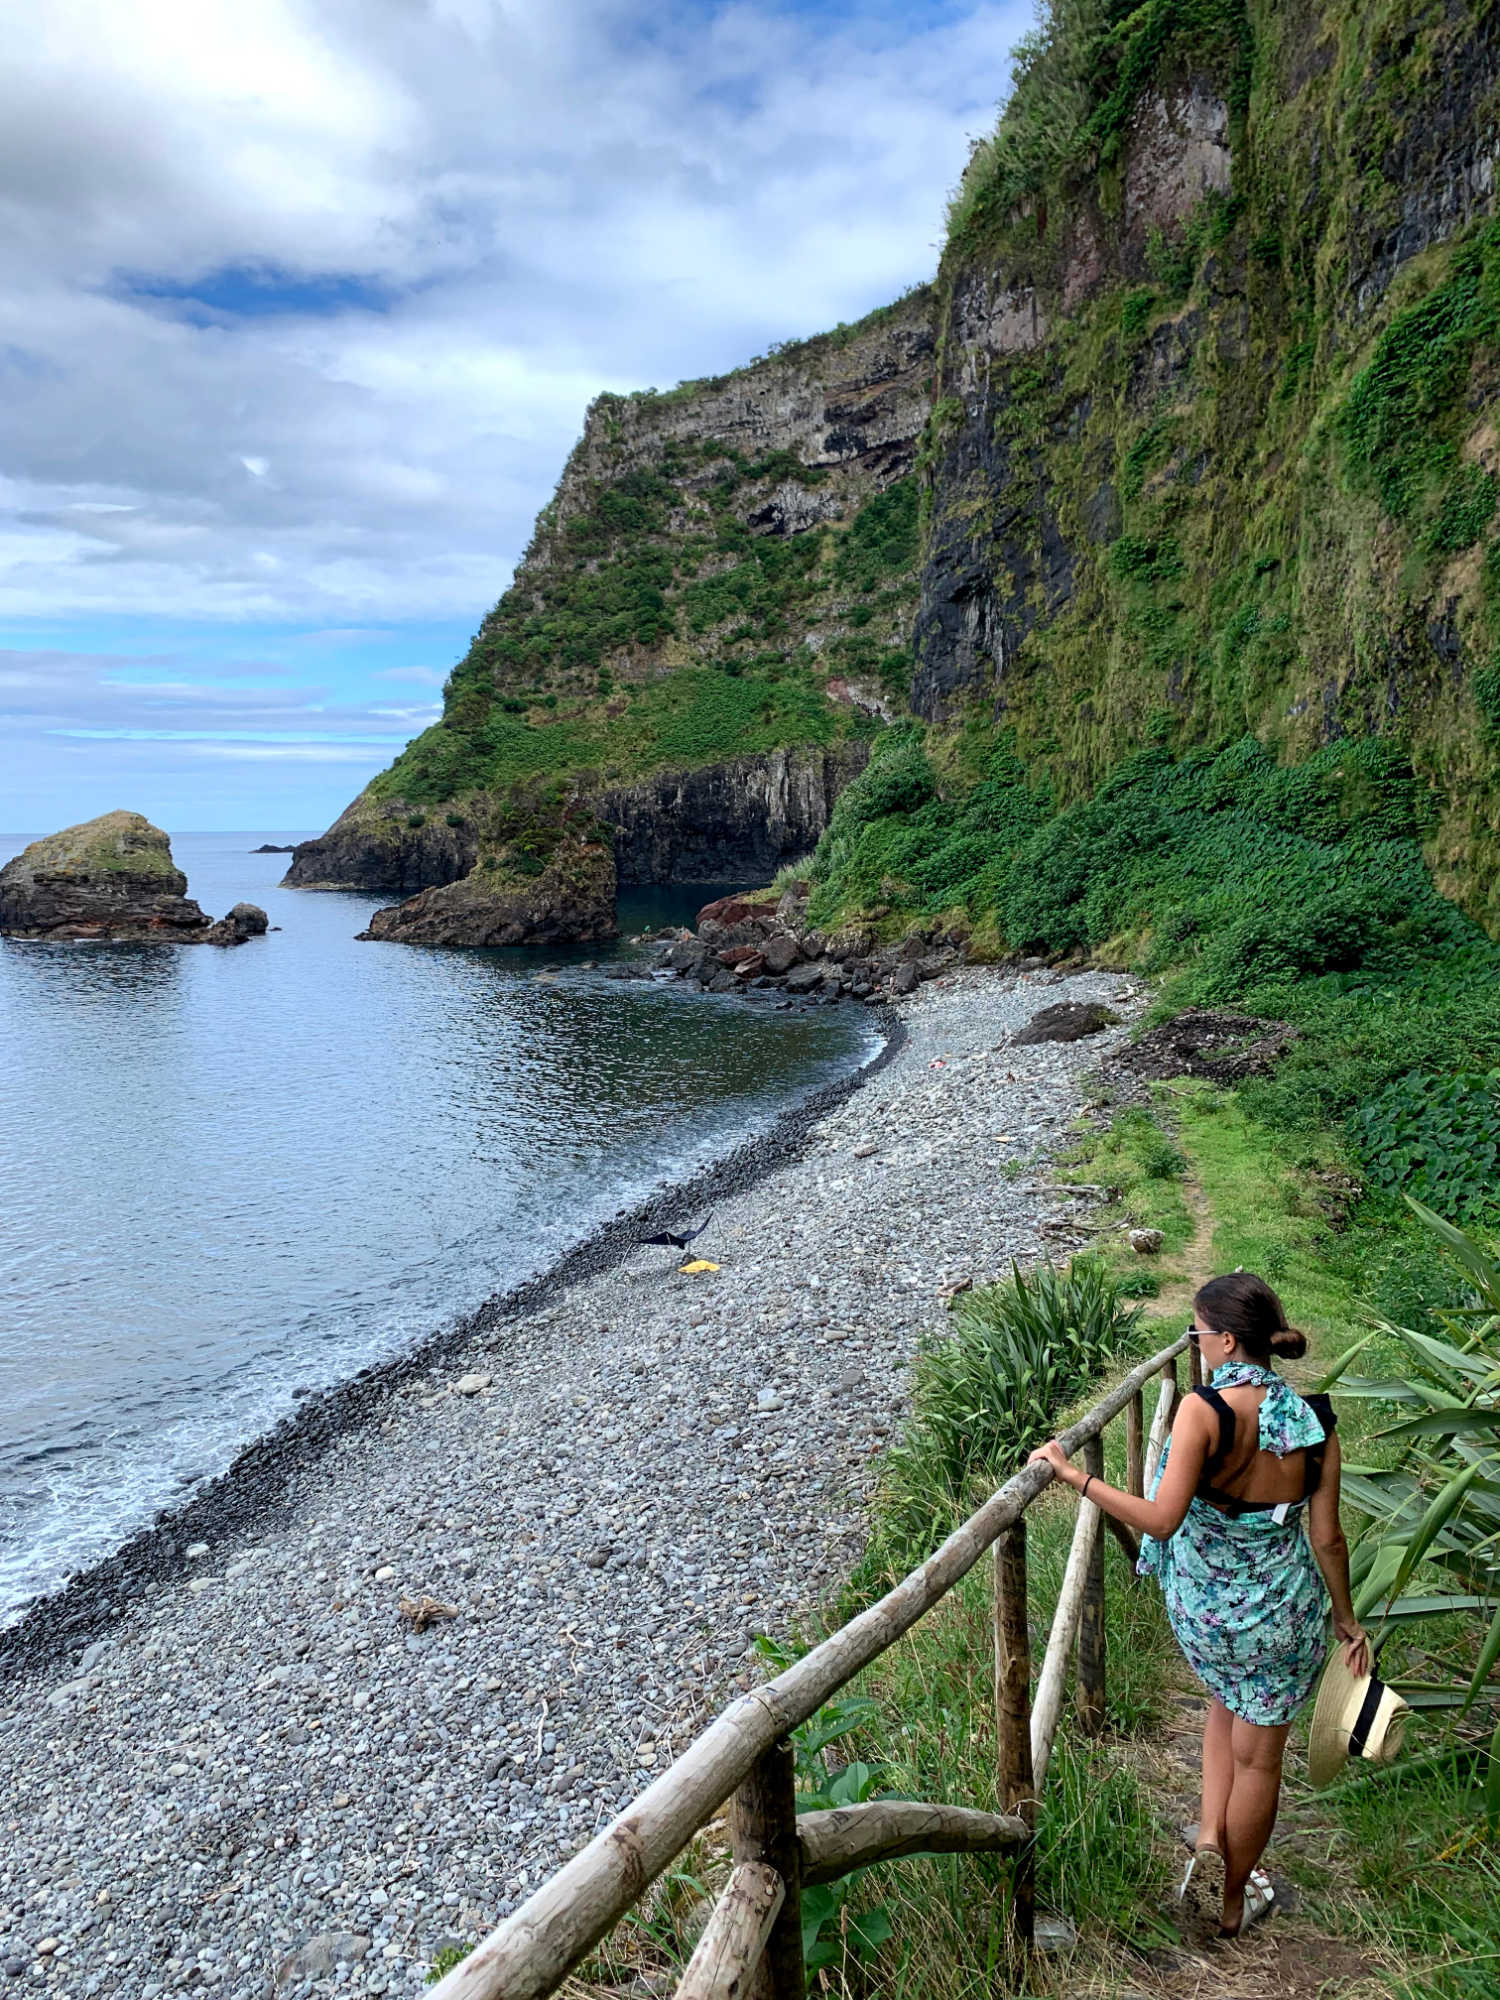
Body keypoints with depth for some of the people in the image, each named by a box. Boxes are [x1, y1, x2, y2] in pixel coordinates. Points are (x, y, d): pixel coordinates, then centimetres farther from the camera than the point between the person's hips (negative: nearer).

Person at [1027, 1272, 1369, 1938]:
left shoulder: (1203, 1409, -25)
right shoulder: (1315, 1421, -12)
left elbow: (1161, 1520, -30)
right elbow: (1327, 1538, -5)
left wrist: (1072, 1474, -24)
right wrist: (1346, 1618, 10)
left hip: (1203, 1603, -1)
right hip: (1285, 1607, 2)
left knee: (1226, 1705, 32)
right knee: (1257, 1756, 20)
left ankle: (1210, 1839, 18)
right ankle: (1234, 1901, 37)